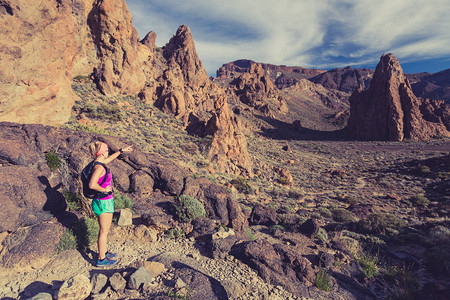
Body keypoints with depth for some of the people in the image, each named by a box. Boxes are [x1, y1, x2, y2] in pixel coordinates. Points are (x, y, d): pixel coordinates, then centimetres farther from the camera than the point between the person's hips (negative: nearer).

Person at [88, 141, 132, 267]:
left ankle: (104, 252, 39)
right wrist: (104, 190, -20)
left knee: (106, 229, 23)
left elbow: (110, 158, 25)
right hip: (104, 202, -9)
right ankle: (101, 259, 19)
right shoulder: (99, 167, -24)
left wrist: (121, 150, 31)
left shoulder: (98, 163, 5)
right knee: (104, 231, 5)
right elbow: (92, 185, -35)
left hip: (106, 201, 9)